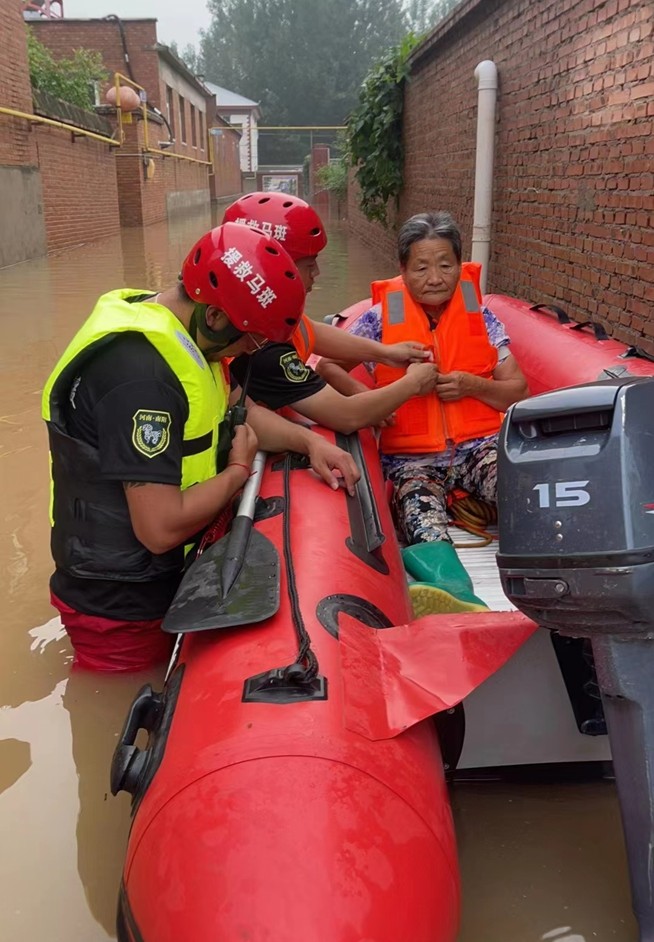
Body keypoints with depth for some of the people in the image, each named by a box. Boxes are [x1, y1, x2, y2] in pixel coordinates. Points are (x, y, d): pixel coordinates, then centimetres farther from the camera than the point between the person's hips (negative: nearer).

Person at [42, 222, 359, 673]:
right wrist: (238, 471, -16)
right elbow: (161, 527, -33)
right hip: (122, 611, -9)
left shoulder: (172, 328, 1)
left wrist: (308, 440, -2)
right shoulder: (140, 372, -32)